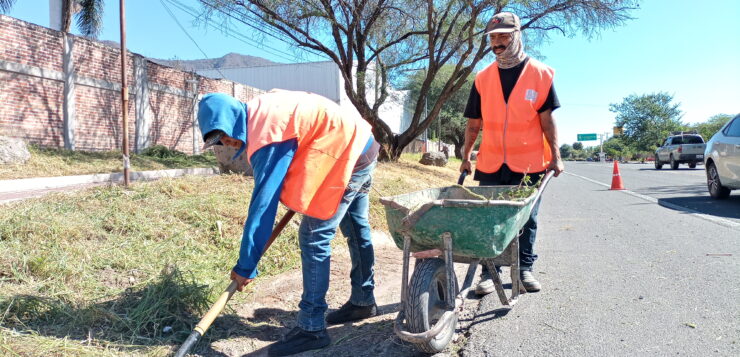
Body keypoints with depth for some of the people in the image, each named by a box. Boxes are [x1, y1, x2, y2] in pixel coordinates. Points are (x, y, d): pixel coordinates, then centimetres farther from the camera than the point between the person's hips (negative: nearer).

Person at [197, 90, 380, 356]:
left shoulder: (267, 135, -21)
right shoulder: (261, 110, 8)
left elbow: (263, 202, -23)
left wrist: (245, 265, -18)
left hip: (347, 156, -11)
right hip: (360, 144, 11)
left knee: (313, 238, -9)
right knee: (356, 229, 18)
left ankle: (312, 329, -2)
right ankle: (363, 300, 33)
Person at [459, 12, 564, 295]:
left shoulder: (540, 74, -1)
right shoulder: (483, 78, 5)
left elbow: (547, 119, -2)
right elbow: (474, 123, 8)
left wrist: (555, 155, -7)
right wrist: (465, 156, 5)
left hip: (529, 164, -1)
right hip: (491, 164, 2)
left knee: (527, 219, 8)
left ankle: (524, 268, 22)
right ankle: (489, 272, 11)